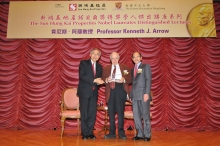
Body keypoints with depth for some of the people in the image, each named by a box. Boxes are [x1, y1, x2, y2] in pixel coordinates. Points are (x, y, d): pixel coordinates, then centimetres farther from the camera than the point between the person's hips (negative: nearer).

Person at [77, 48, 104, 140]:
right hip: (84, 92, -4)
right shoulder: (83, 63, -1)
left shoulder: (99, 67, 15)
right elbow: (82, 76, -13)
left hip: (94, 92, 4)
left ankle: (90, 132, 15)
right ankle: (85, 133, 12)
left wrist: (99, 82, -6)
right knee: (84, 113, 1)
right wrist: (94, 80, -19)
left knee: (92, 113, 4)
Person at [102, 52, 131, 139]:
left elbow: (130, 79, 5)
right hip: (110, 91, 2)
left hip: (121, 89, -2)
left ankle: (121, 132, 7)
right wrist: (106, 80, -11)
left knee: (120, 111, -4)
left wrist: (124, 79, -13)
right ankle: (112, 132, 13)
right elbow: (103, 79, 10)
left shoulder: (125, 68, 13)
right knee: (111, 112, 4)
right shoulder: (106, 68, 18)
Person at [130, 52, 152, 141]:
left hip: (143, 94, -5)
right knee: (136, 116, 5)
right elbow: (133, 82, 16)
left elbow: (148, 80, -6)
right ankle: (140, 134, 15)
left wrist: (147, 93, -15)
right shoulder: (132, 69, 20)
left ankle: (147, 135, 11)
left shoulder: (146, 66, 4)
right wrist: (131, 94, 4)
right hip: (135, 95, 5)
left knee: (145, 115, 0)